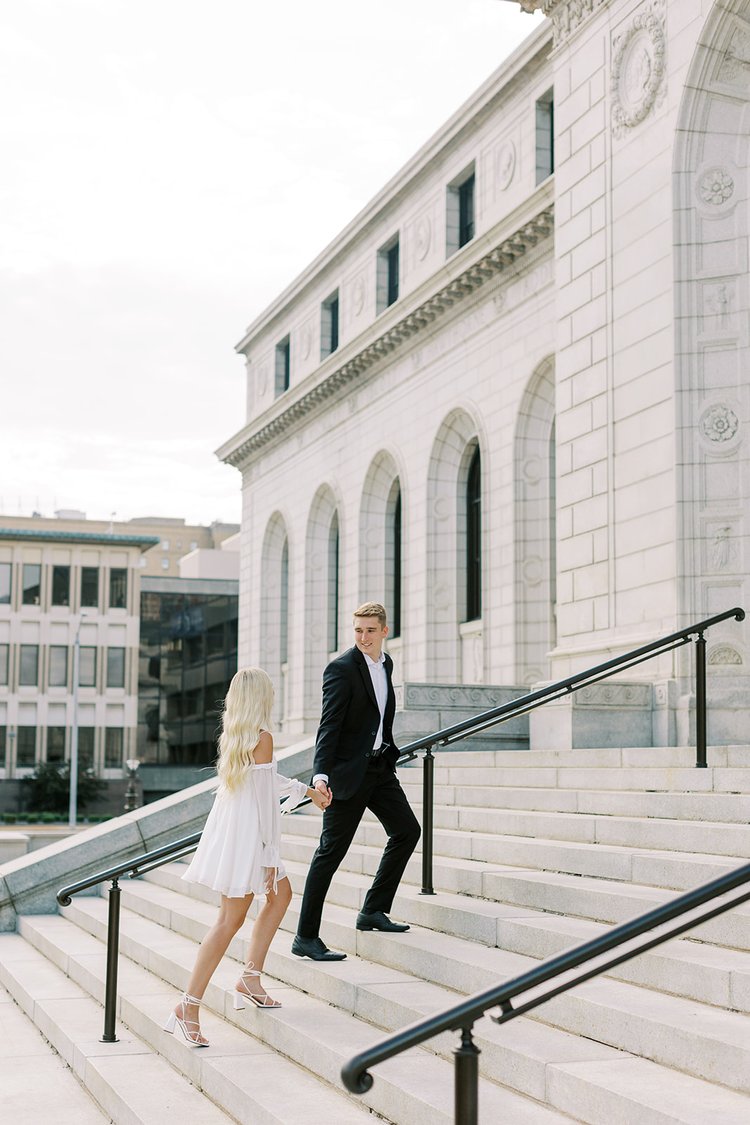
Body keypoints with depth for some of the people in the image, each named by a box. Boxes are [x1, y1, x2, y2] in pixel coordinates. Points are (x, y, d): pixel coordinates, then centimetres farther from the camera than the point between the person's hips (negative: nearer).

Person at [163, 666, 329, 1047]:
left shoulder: (231, 735, 9)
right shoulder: (262, 737, -16)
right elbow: (264, 797, -17)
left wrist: (306, 789, 35)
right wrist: (269, 855, -13)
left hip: (231, 828, 9)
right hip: (247, 834, -9)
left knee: (280, 894, 20)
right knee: (230, 920, -7)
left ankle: (250, 979, 21)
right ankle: (188, 1007, -7)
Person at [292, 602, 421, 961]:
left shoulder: (386, 664, 11)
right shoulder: (342, 668, -14)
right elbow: (328, 724, -21)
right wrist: (321, 774, -30)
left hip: (379, 766, 8)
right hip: (349, 770, -8)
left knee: (407, 830, 12)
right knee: (331, 850, -6)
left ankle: (373, 911, 21)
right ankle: (305, 938, -1)